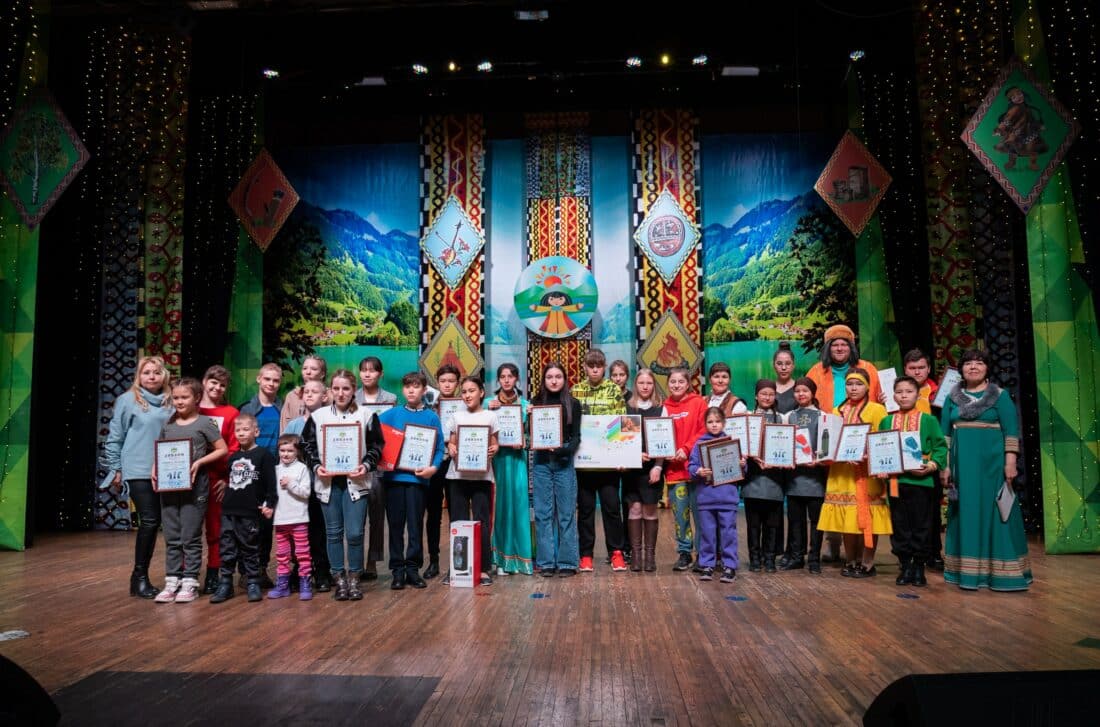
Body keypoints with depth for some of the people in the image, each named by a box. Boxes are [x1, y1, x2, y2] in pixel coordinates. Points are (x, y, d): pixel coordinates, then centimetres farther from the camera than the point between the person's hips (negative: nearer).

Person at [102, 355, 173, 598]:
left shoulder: (170, 403, 8)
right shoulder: (127, 400, -2)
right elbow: (114, 438, 1)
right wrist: (115, 469, -1)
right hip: (138, 472, -4)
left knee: (153, 523, 7)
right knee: (149, 521, -9)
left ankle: (141, 576, 20)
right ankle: (139, 577, 5)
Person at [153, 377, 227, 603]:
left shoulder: (204, 422, -3)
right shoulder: (168, 424, 10)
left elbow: (222, 449, -4)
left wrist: (199, 462, -14)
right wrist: (155, 468, 0)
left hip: (194, 487, -5)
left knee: (191, 538, 0)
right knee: (172, 538, 9)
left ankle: (190, 583, 7)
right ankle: (172, 582, 15)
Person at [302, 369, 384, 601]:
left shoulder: (367, 415, 2)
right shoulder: (318, 416, 6)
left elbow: (376, 446, 4)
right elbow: (308, 446, 8)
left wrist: (367, 466, -12)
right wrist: (316, 466, -7)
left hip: (355, 482, -2)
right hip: (328, 482, 2)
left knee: (355, 533, -4)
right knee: (334, 532, 8)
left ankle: (354, 578, 13)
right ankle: (339, 578, 20)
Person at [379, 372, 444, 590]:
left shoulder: (431, 417, 3)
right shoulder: (392, 414, 7)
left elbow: (439, 448, 1)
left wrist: (433, 467, -15)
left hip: (417, 477, -1)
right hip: (393, 476, 1)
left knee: (415, 525, 4)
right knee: (395, 524, 6)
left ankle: (413, 568, 16)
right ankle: (397, 570, 16)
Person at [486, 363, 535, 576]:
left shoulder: (524, 404, 8)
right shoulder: (490, 403, 6)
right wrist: (489, 411, -11)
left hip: (517, 456, 1)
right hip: (497, 456, -1)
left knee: (519, 502, -2)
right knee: (501, 504, 0)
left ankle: (522, 555, 7)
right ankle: (502, 559, 7)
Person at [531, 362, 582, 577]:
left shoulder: (573, 404, 4)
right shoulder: (536, 403, 8)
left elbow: (576, 436, 2)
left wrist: (566, 449, -16)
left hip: (564, 462, -1)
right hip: (541, 462, 1)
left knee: (566, 513, 0)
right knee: (543, 513, 3)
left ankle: (567, 562, 8)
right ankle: (546, 562, 10)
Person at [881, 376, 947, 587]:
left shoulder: (928, 420, 1)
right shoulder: (886, 421, 8)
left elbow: (940, 446, -2)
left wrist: (933, 464, -16)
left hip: (921, 481, -2)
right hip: (896, 481, 2)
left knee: (921, 525, 5)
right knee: (900, 525, 8)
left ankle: (919, 566, 17)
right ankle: (904, 566, 18)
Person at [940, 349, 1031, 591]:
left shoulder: (1000, 395, 3)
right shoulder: (952, 398, 10)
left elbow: (1011, 432, -3)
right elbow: (944, 434, 10)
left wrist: (1010, 462, -12)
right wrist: (944, 465, 5)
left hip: (992, 463, -3)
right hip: (962, 464, 3)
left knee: (994, 513, -1)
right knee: (966, 514, 5)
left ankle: (999, 572, 6)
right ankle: (968, 572, 11)